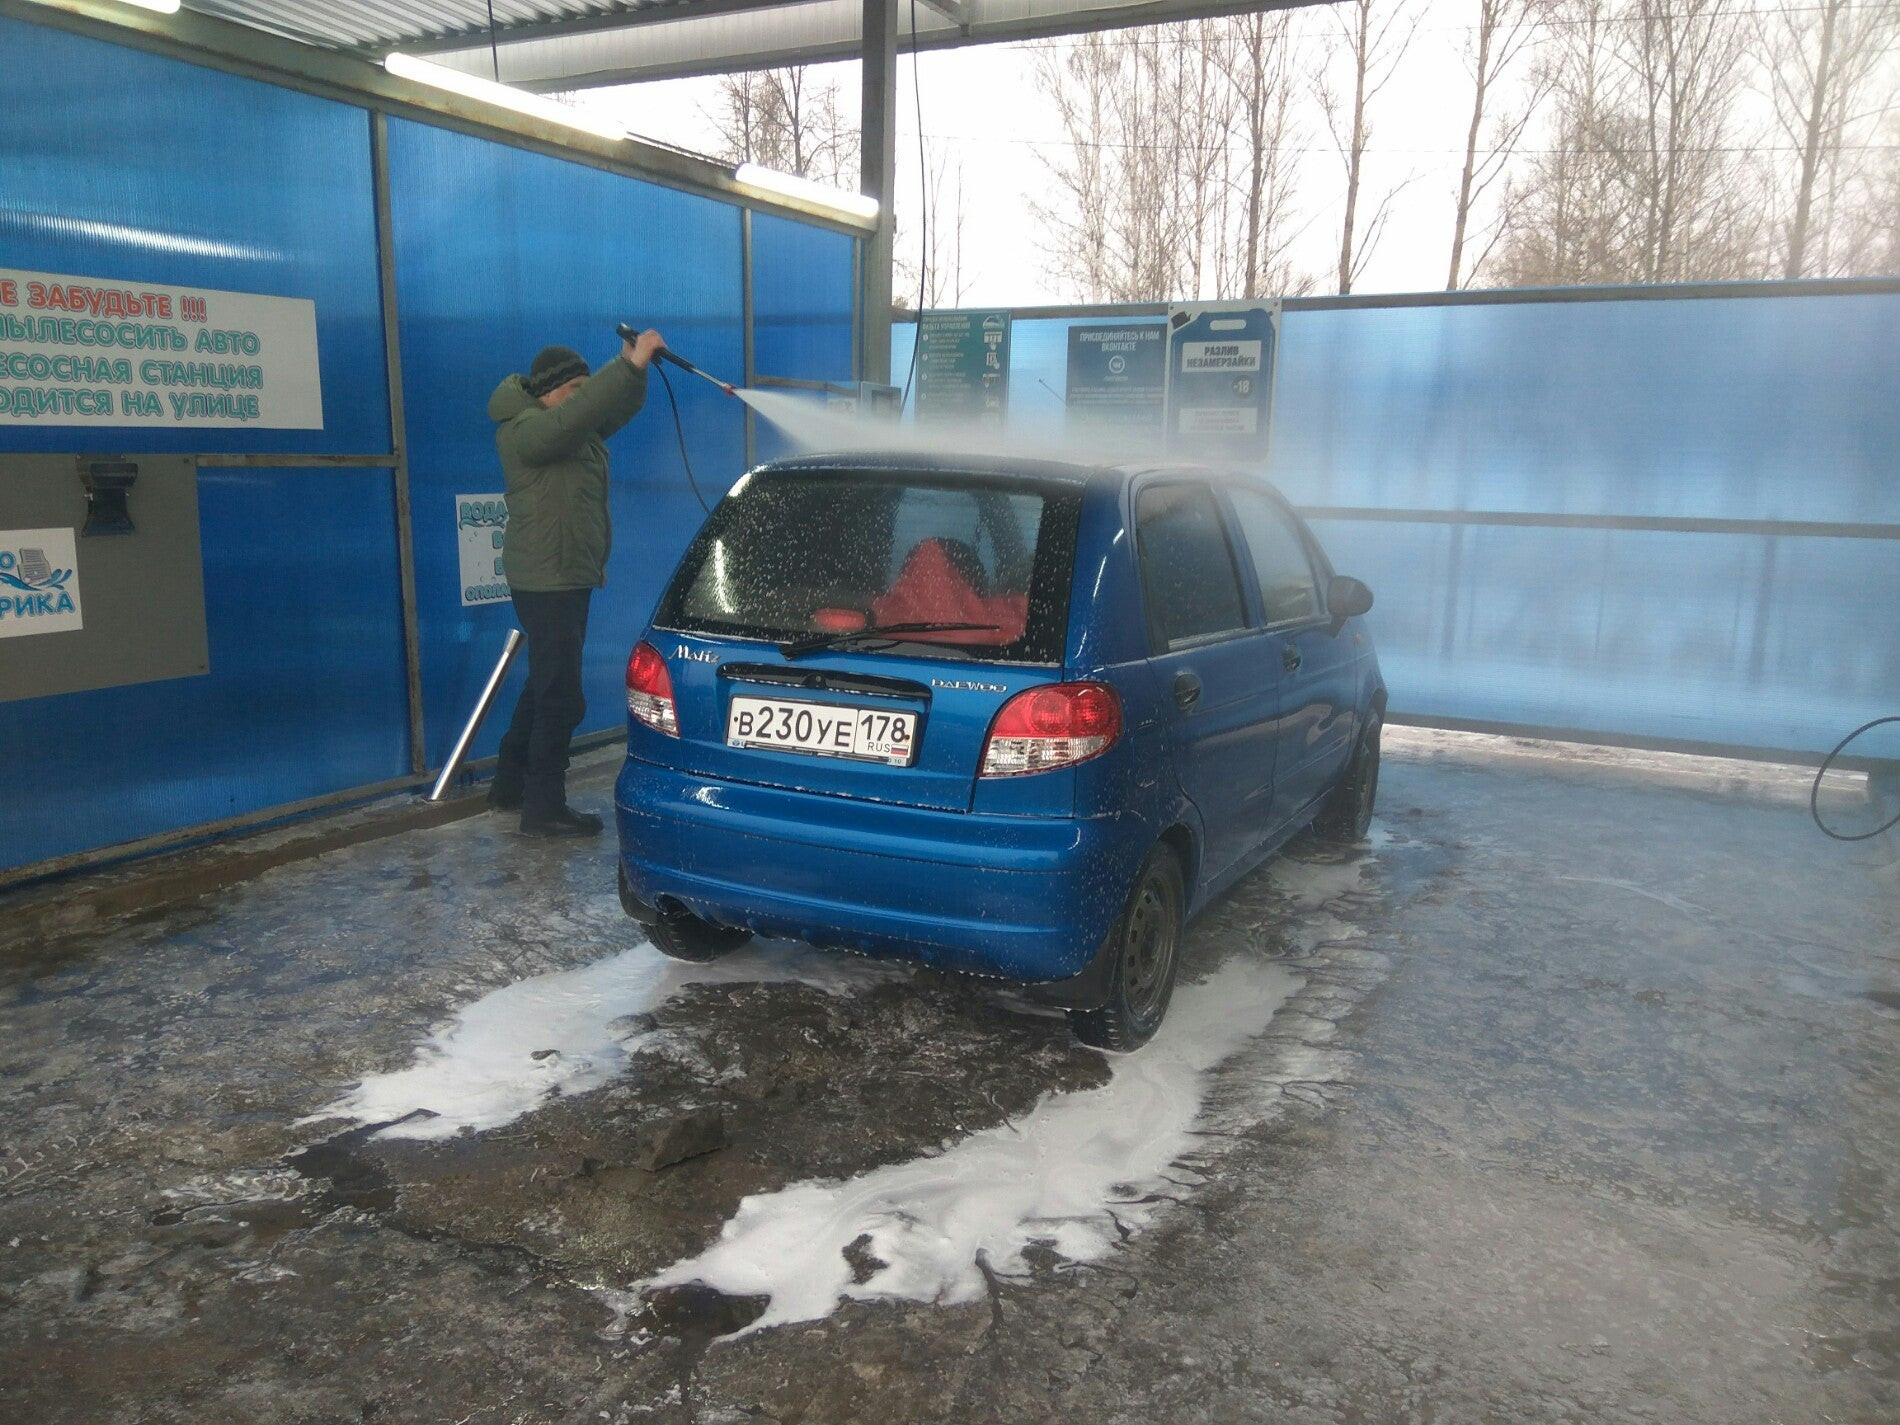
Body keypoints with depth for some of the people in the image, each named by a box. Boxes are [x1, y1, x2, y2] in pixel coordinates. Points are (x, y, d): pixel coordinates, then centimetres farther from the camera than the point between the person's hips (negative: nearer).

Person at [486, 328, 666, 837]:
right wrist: (629, 365, -36)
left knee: (544, 685, 19)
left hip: (569, 576, 10)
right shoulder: (524, 429, -16)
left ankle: (510, 785, 32)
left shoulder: (577, 430, 12)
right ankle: (543, 809, 1)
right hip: (545, 580, -10)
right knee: (561, 696, -7)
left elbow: (619, 408, 10)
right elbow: (575, 415, -34)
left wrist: (632, 366, -10)